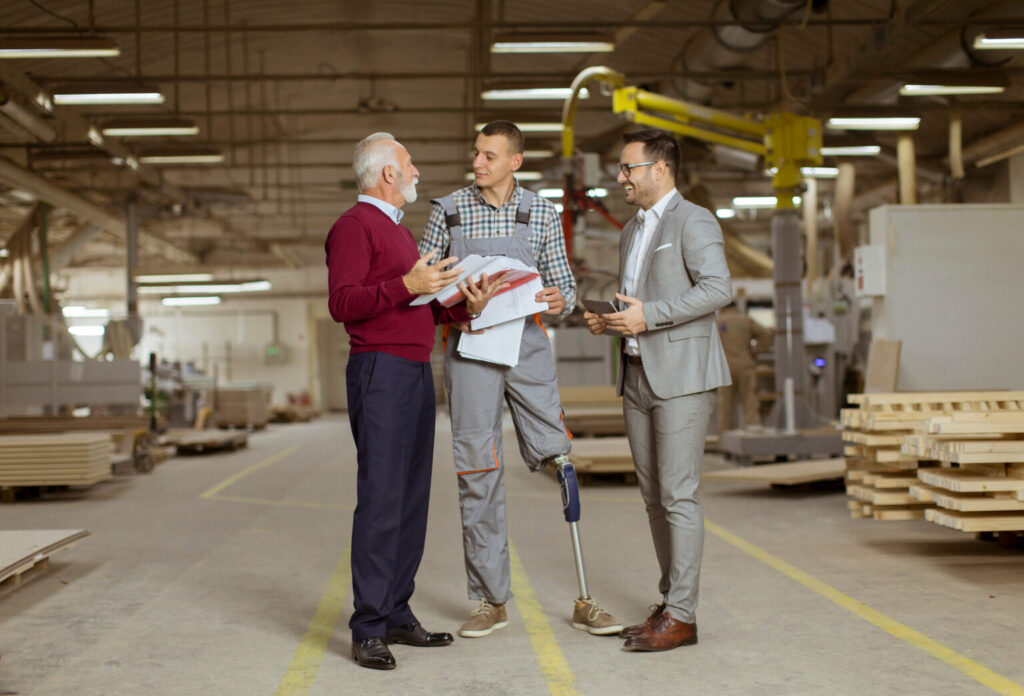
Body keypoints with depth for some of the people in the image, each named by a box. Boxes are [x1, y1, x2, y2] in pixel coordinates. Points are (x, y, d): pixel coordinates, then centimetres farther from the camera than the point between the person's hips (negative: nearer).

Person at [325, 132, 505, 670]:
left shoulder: (398, 231, 25)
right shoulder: (355, 226, -5)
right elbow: (342, 303, -16)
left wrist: (464, 306, 10)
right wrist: (406, 286, -24)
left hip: (416, 373, 10)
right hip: (380, 369, -10)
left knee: (411, 499, 8)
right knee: (380, 500, -11)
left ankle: (396, 615, 14)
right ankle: (368, 630, -8)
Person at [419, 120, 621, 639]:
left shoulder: (541, 214, 5)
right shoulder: (449, 210, 4)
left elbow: (563, 282, 10)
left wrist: (560, 300, -12)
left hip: (527, 347, 0)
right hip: (468, 350, 0)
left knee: (558, 464, -3)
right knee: (478, 474, 2)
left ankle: (583, 599, 6)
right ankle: (491, 601, 13)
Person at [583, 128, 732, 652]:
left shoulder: (692, 222, -6)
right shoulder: (632, 231, 21)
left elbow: (718, 288, -19)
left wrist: (649, 315, -21)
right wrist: (609, 320, 8)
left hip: (681, 375, -9)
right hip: (637, 375, 9)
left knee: (678, 495, -9)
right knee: (654, 497, 9)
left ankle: (681, 616, -5)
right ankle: (670, 603, 17)